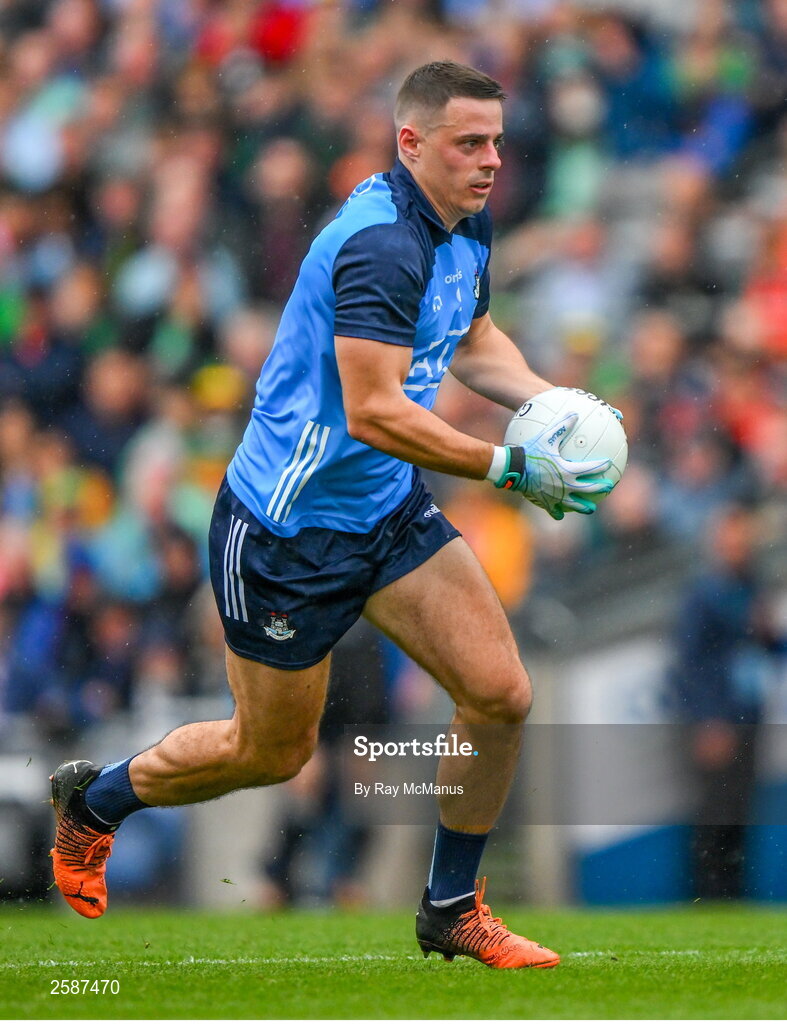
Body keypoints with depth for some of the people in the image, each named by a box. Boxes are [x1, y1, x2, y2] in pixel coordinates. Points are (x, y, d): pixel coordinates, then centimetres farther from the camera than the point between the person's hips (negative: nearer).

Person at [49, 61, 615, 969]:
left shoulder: (466, 231, 3)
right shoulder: (381, 244, -28)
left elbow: (473, 344, 23)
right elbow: (373, 411, -33)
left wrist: (554, 405, 5)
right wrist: (512, 468, -32)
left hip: (391, 512, 8)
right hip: (288, 529, -8)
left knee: (501, 696, -4)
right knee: (272, 753, 9)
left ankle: (451, 910, 14)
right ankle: (96, 798, 36)